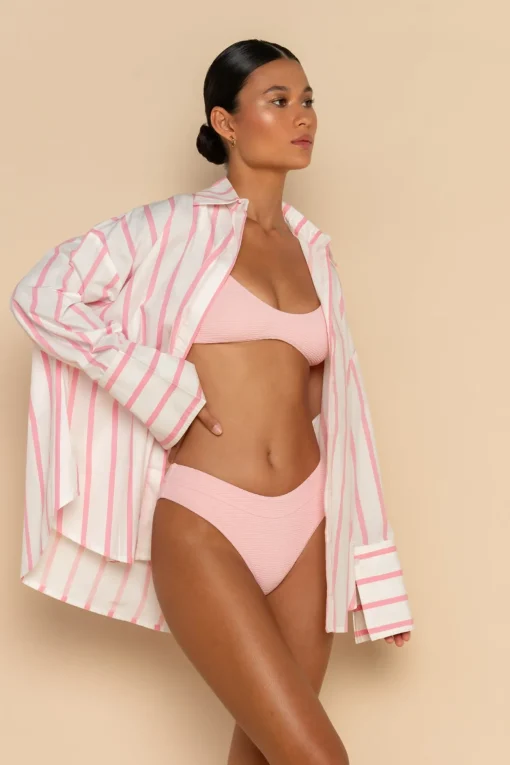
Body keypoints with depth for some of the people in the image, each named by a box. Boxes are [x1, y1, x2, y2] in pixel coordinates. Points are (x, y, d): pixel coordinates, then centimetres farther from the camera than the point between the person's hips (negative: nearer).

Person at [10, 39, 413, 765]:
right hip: (202, 526, -4)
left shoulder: (314, 248, 13)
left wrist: (370, 569, 14)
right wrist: (165, 392, -12)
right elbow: (40, 296, -7)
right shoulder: (174, 227, -1)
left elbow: (334, 406, 16)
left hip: (303, 524, 5)